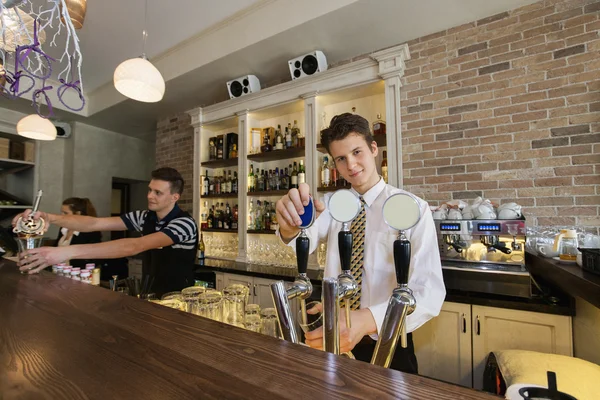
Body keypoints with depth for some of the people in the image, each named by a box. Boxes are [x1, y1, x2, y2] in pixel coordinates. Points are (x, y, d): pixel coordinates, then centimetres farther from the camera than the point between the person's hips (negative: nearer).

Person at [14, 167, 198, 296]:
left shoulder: (185, 223, -22)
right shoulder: (145, 217, 1)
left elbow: (136, 246, -32)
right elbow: (95, 223, -5)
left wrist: (69, 251, -35)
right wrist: (49, 217, -20)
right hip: (150, 296, 6)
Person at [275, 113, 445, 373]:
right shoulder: (330, 203, -2)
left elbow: (429, 292, -23)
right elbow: (306, 240, -22)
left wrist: (368, 320, -39)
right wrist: (289, 227, -45)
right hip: (331, 342, 4)